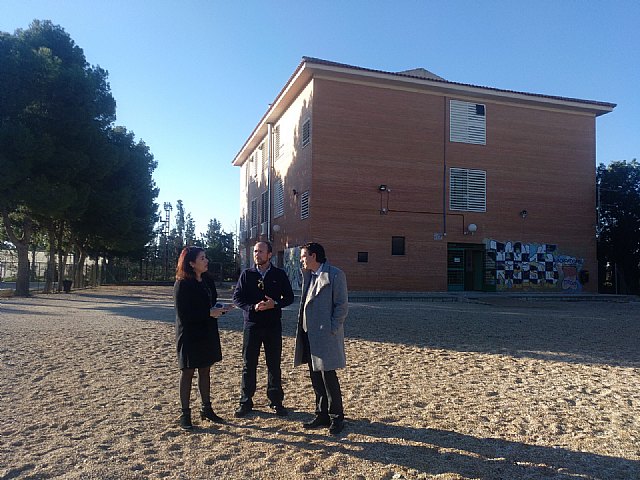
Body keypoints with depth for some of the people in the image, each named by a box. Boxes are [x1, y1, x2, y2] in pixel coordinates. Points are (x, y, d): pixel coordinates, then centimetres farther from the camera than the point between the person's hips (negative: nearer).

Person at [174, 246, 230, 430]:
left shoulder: (208, 280, 6)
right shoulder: (182, 284, -15)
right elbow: (183, 314, -19)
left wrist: (220, 309, -7)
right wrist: (209, 313, -21)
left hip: (208, 333, 7)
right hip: (189, 334, -7)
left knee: (205, 370, 14)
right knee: (188, 372, 4)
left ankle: (207, 409, 26)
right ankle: (185, 414, 15)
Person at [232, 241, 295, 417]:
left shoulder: (279, 274, 2)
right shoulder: (246, 274, 3)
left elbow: (289, 297, 4)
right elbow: (237, 297, 0)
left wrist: (274, 304, -16)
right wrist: (253, 307, -16)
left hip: (273, 325, 0)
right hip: (251, 324, 0)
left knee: (274, 365, 7)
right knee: (248, 365, 6)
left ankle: (276, 402, 20)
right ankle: (246, 402, 19)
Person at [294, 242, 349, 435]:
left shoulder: (334, 275, -9)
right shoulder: (308, 275, 14)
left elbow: (342, 305, -11)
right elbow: (305, 301, 14)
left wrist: (332, 330, -13)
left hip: (325, 335, -7)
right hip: (308, 334, 8)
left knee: (328, 377, -1)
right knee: (316, 378, 14)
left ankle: (336, 418, 15)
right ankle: (322, 415, 27)